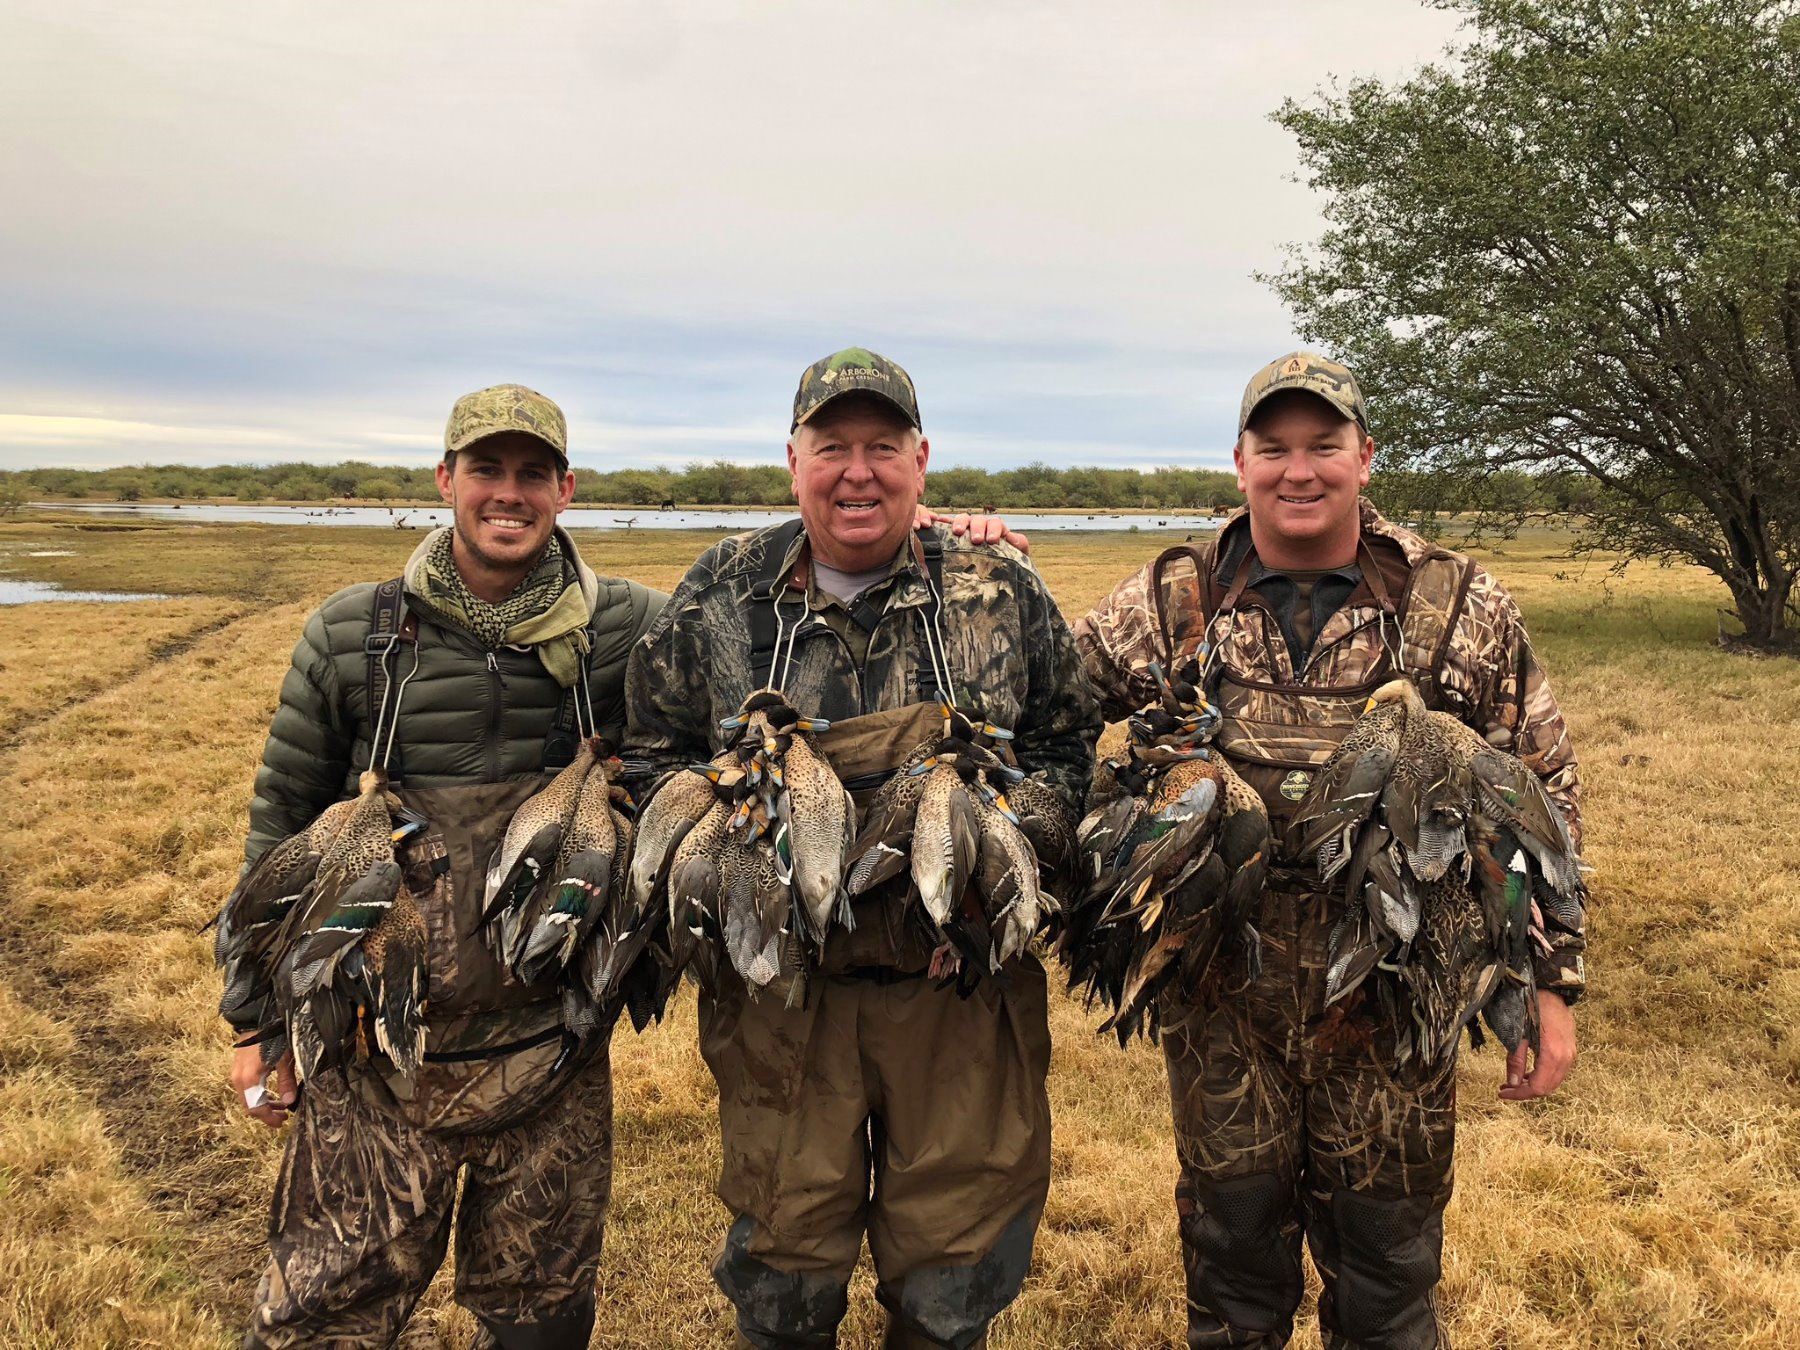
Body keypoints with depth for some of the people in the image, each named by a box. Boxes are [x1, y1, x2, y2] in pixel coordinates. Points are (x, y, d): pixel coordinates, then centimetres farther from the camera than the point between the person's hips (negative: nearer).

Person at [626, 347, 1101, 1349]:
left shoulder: (1003, 592, 1)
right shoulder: (722, 596, 2)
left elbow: (1072, 746, 7)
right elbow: (654, 750, 9)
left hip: (962, 976, 0)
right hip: (781, 985, 0)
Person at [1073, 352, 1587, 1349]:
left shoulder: (1458, 609, -2)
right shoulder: (1172, 603, 0)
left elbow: (1541, 796, 2)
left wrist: (1552, 981, 0)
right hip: (1220, 1002, 1)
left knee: (1388, 1264, 16)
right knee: (1231, 1250, 17)